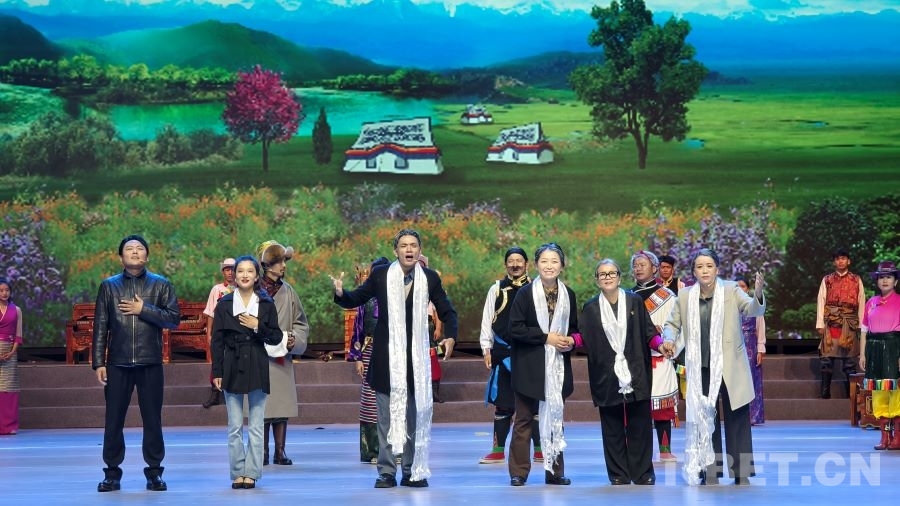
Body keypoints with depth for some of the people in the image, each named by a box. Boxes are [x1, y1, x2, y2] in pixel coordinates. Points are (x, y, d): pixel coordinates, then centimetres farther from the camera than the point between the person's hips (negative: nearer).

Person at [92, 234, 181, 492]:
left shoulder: (161, 285, 6)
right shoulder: (109, 286, 8)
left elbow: (174, 318, -2)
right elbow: (100, 326, 5)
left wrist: (144, 310, -12)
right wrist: (98, 362, -1)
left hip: (150, 363, -1)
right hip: (117, 363, 1)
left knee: (152, 420, 3)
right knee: (113, 420, 3)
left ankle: (154, 472, 12)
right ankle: (112, 473, 11)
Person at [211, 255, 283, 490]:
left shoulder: (266, 304, 3)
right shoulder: (224, 304, 3)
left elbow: (276, 337, 3)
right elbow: (217, 340, 3)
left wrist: (258, 326, -13)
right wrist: (217, 372, -1)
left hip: (257, 369, 0)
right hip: (232, 368, 0)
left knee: (256, 426, 2)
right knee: (235, 427, 3)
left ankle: (251, 473, 7)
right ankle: (237, 473, 8)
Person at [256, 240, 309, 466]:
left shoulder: (288, 291, 8)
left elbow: (301, 324, 13)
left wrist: (294, 339, -6)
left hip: (283, 357, 4)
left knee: (282, 404, 4)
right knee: (261, 405, -2)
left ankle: (280, 451, 11)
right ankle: (263, 453, 6)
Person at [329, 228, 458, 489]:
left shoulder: (430, 278, 1)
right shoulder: (380, 274, -1)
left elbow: (447, 312, 10)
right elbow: (355, 299, 5)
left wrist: (450, 336, -7)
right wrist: (340, 293, -16)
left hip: (417, 358, 1)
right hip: (386, 357, -1)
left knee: (416, 415, 6)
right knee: (387, 416, 2)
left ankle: (413, 472, 13)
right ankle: (386, 472, 7)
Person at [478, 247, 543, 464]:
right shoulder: (497, 290, 8)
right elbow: (487, 321, 9)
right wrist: (486, 349, 2)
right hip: (503, 354, 1)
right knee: (502, 403, 5)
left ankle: (539, 450, 7)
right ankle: (498, 451, 12)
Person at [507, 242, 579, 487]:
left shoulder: (568, 295, 7)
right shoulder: (525, 293, -5)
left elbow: (574, 328, 17)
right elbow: (515, 329, -11)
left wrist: (571, 341, -4)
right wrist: (546, 337, -16)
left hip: (558, 367, 4)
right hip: (530, 366, -4)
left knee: (554, 418, 9)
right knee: (524, 419, 1)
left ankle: (554, 471, 16)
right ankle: (518, 473, 6)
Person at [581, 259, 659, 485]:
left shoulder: (635, 301, 4)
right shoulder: (590, 308, 7)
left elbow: (648, 332, 3)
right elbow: (584, 337, 4)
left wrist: (661, 344, -15)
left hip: (636, 374, -1)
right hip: (607, 377, 1)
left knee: (640, 426, 1)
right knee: (613, 428, 2)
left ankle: (643, 474, 7)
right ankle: (618, 475, 7)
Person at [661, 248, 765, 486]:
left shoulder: (731, 290, -6)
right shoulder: (685, 296, 1)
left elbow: (752, 309, -19)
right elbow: (673, 323, 12)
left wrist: (758, 295, -42)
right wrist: (669, 340, -10)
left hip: (730, 368, -3)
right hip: (701, 370, 3)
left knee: (737, 420, 4)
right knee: (705, 420, 9)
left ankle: (742, 473, 10)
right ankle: (710, 472, 17)